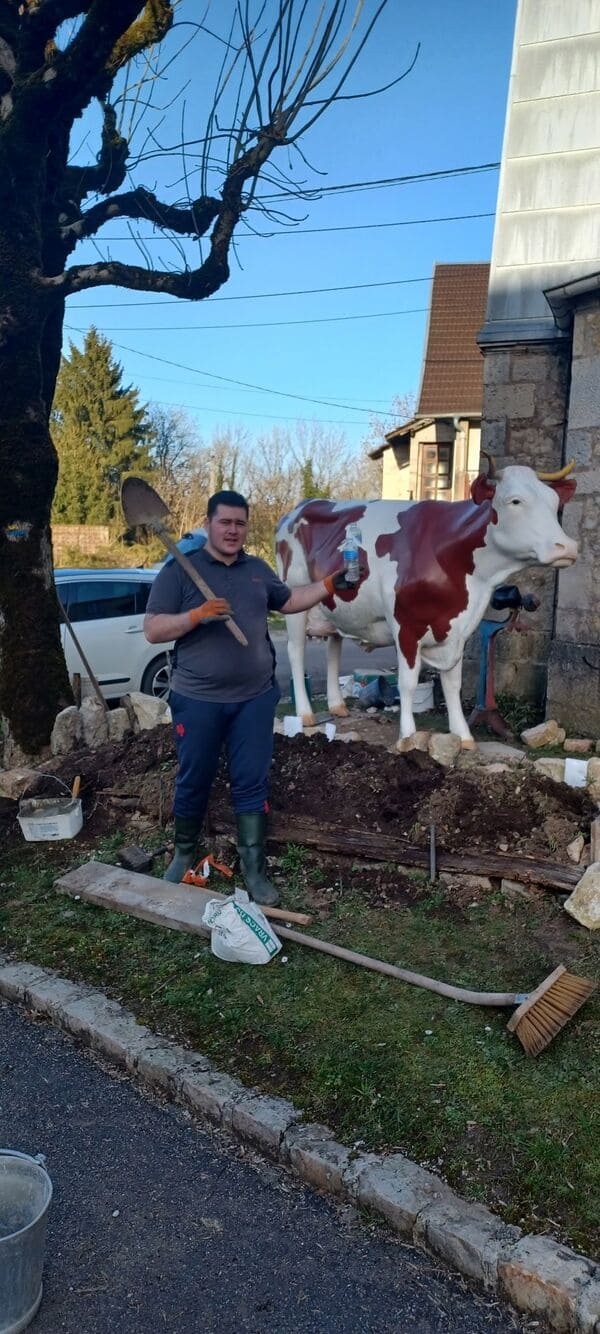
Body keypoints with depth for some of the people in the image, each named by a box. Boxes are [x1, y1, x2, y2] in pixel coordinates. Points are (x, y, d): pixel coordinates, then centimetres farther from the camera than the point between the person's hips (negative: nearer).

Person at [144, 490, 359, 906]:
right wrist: (198, 614, -24)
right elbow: (152, 631, -10)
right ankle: (184, 854, 33)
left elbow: (290, 601, 26)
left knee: (252, 784, 6)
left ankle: (255, 871, 16)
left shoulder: (258, 569, 11)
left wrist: (331, 584, 15)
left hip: (254, 698, 3)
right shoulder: (180, 570, -5)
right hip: (198, 700, -3)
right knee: (193, 782, 10)